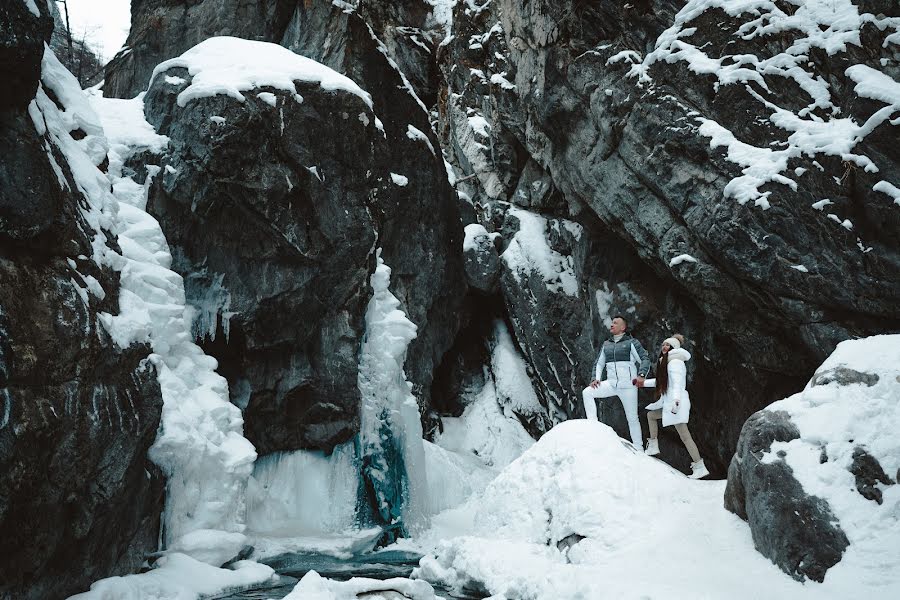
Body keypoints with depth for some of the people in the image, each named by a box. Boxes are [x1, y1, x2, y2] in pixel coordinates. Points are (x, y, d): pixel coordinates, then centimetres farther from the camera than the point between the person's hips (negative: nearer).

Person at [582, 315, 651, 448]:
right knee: (587, 392, -17)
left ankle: (638, 448, 12)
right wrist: (596, 378, 2)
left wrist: (641, 375, -21)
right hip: (611, 383, 4)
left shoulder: (631, 342, 1)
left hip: (628, 385, -4)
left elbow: (645, 359, -3)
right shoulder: (606, 344, 16)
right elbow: (599, 363, 20)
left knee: (632, 417, 1)